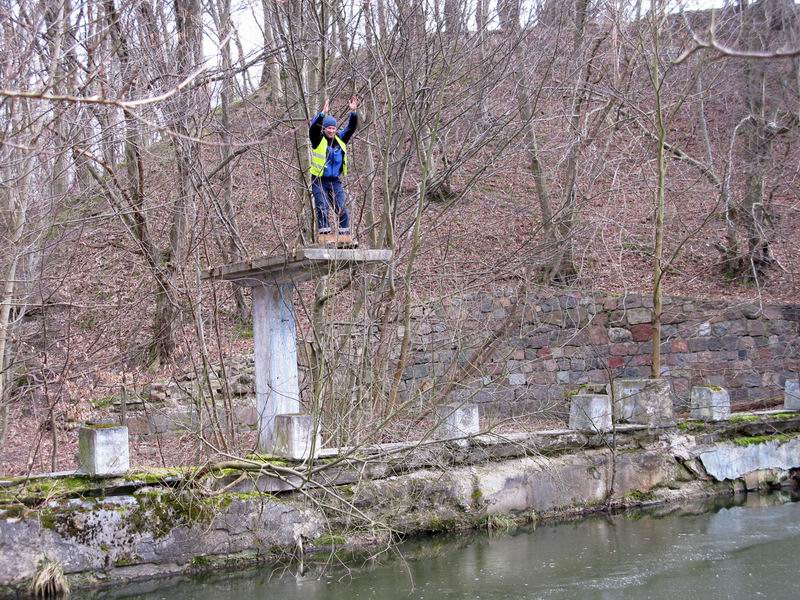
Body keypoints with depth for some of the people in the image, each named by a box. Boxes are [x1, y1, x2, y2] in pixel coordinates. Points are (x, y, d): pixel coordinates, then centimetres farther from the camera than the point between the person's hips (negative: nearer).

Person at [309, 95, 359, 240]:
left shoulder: (340, 139, 7)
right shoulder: (318, 139, -5)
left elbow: (351, 127, 2)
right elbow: (313, 127, -23)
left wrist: (353, 112, -13)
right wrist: (323, 114, -36)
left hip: (335, 181, 3)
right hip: (319, 181, -3)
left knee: (342, 208, -3)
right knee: (322, 209, -6)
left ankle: (345, 233, 4)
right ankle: (324, 233, -2)